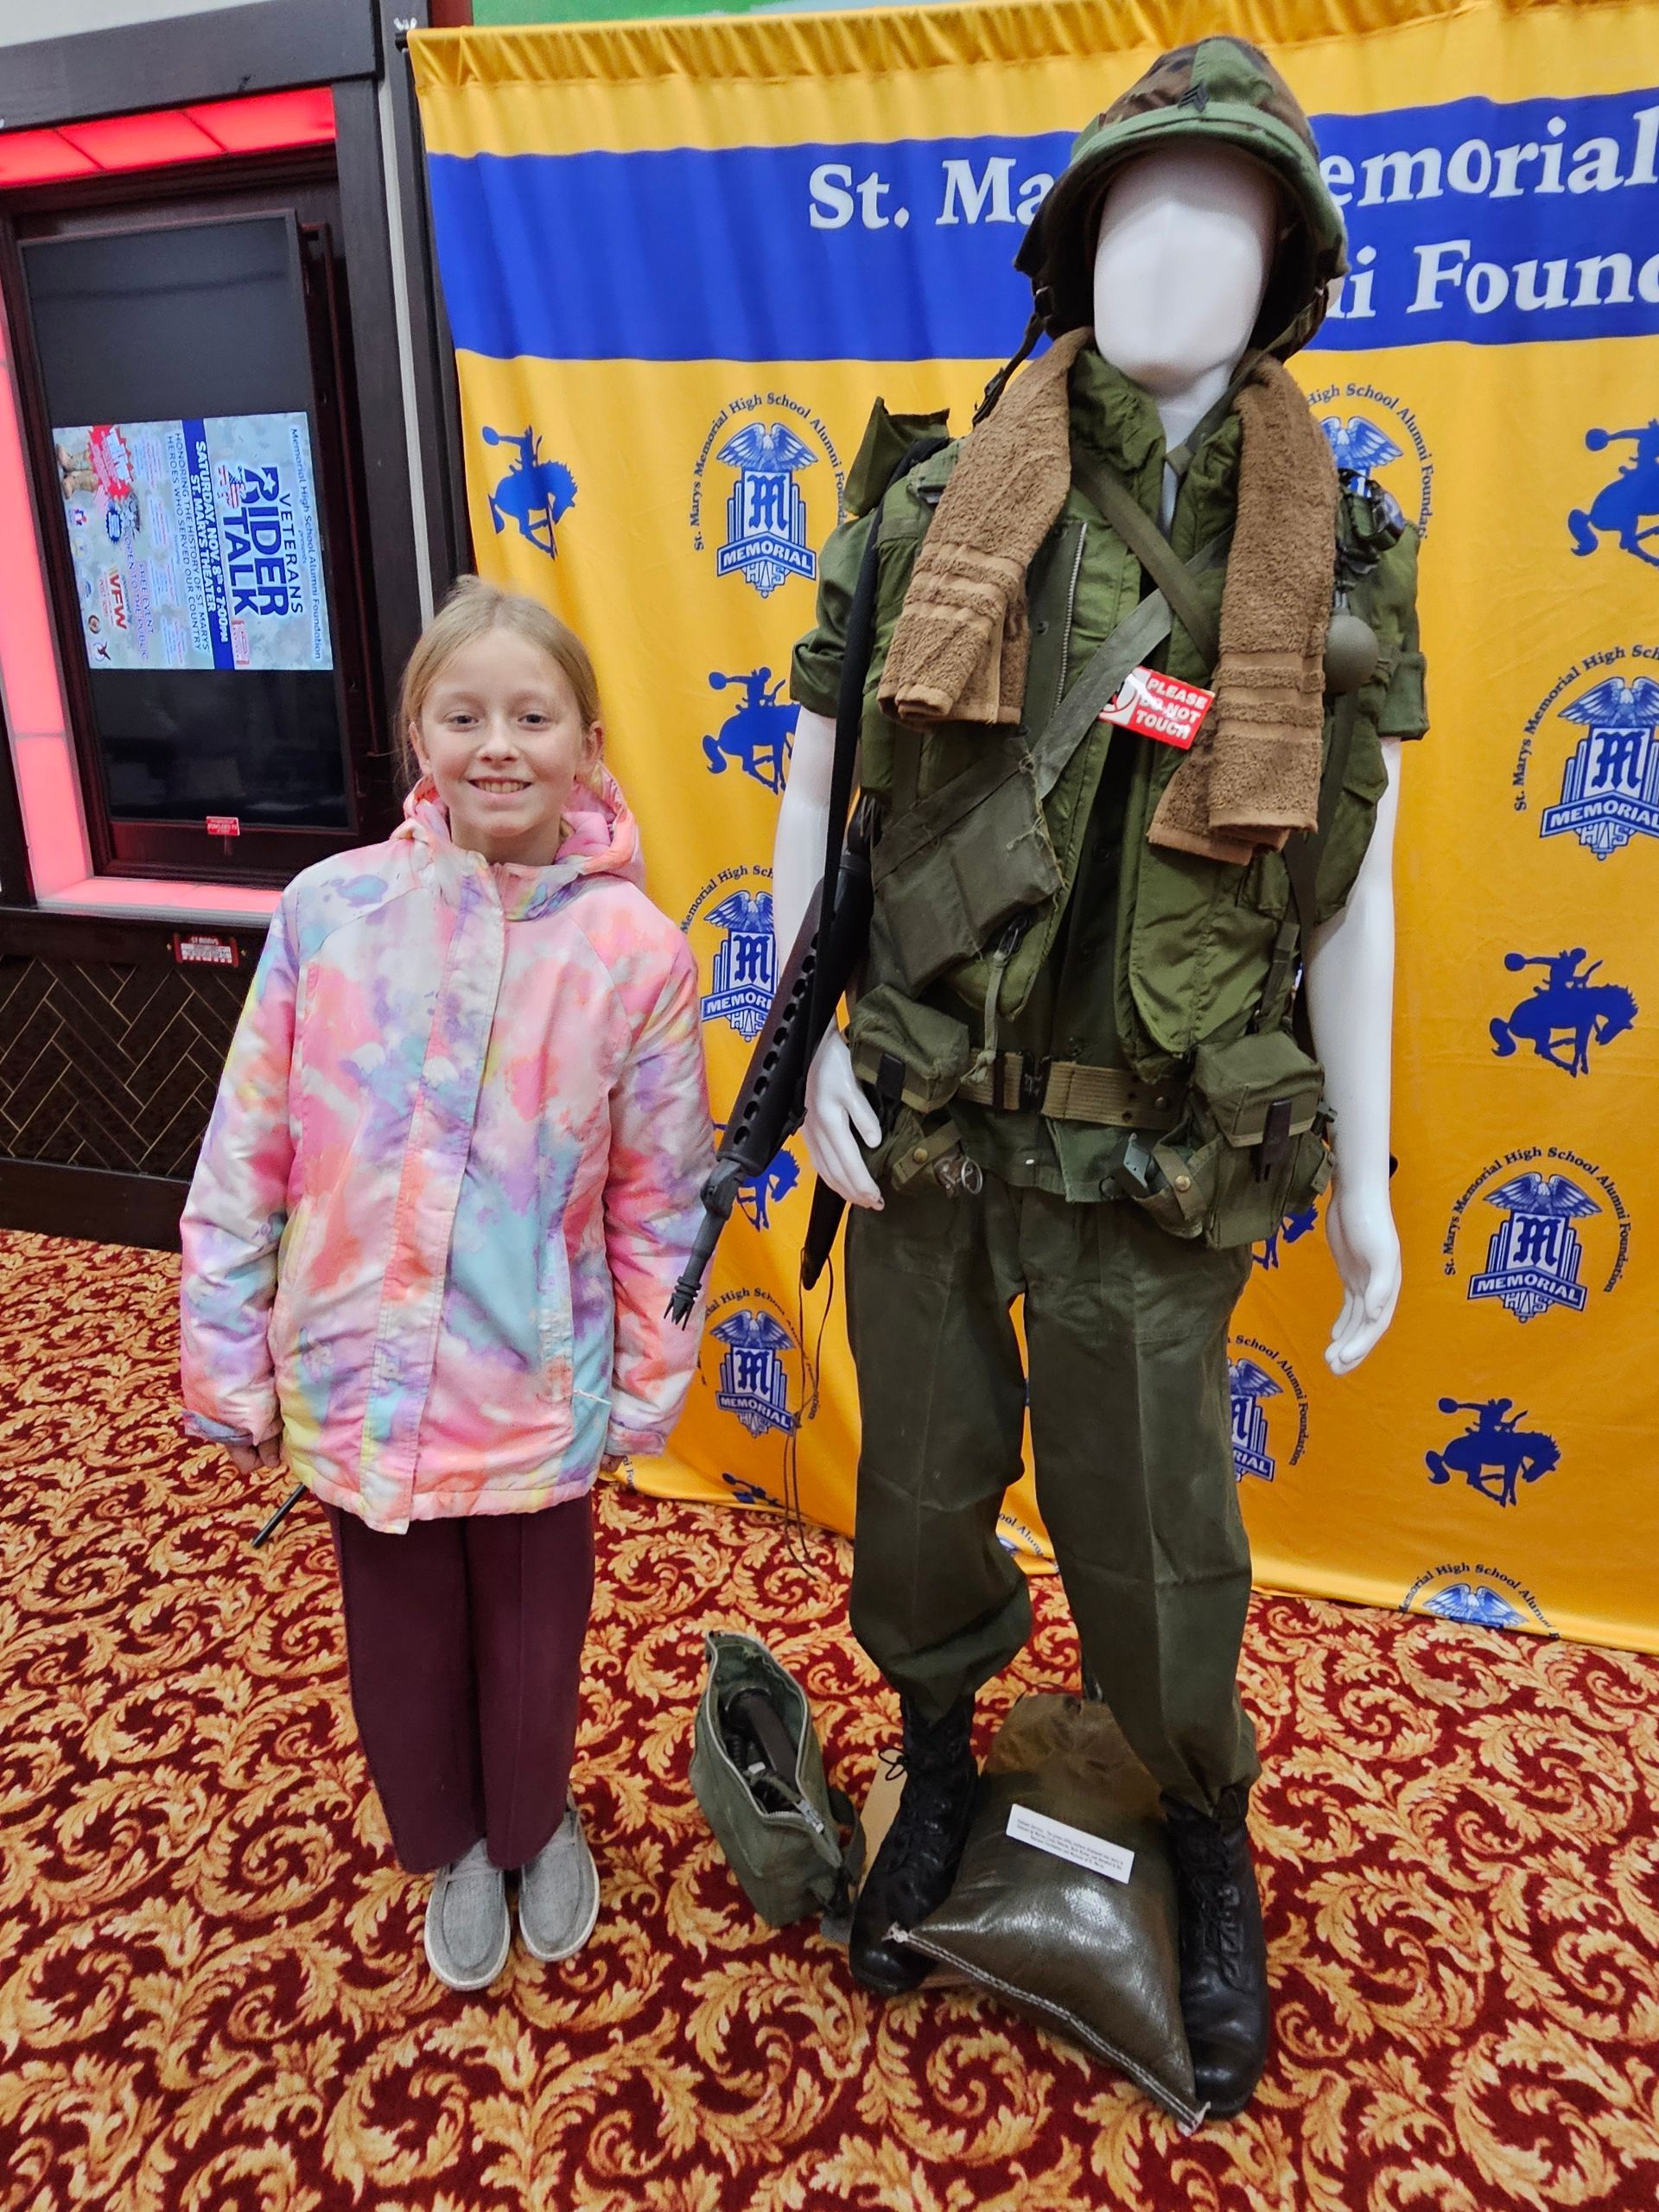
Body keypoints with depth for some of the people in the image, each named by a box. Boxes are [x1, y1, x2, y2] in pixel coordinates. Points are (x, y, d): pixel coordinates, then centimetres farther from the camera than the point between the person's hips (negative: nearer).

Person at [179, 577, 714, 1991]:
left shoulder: (637, 949, -11)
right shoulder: (331, 909, -9)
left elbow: (659, 1200, -4)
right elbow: (246, 1155, -2)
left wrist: (649, 1386, 1)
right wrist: (229, 1359, 1)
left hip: (535, 1395, -1)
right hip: (357, 1383, 1)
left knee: (532, 1646, 18)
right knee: (401, 1652, 20)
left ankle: (537, 1828, 52)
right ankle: (451, 1847, 51)